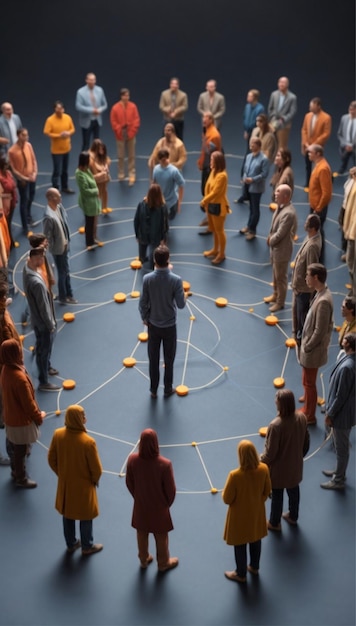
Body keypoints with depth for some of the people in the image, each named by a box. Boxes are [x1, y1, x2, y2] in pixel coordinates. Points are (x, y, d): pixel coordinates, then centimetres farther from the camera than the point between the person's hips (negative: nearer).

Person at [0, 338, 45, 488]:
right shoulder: (20, 378, -35)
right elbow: (28, 403, -24)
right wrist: (39, 416, -5)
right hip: (21, 420, -8)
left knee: (13, 448, 27)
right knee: (20, 451, 13)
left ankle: (15, 472, 48)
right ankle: (21, 479, 33)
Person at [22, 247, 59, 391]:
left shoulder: (27, 266, -10)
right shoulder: (37, 283, -38)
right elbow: (43, 307, -27)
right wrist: (51, 324, -14)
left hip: (37, 319, 9)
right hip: (42, 322, -9)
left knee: (44, 347, 31)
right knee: (44, 350, 10)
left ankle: (47, 367, 55)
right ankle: (43, 382, 28)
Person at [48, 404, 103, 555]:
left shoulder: (58, 434, -17)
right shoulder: (88, 441, -31)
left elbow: (51, 459, -4)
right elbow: (96, 467, -19)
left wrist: (61, 474, 13)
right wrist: (95, 479, 3)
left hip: (65, 483, 4)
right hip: (84, 485, -4)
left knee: (67, 514, 24)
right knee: (85, 516, 18)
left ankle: (71, 544, 42)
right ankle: (87, 547, 36)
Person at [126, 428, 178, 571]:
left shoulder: (132, 459, -22)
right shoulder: (165, 464, -31)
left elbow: (129, 483, -6)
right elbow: (170, 489, -18)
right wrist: (167, 504, 4)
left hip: (140, 506, 3)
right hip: (159, 507, -2)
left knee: (141, 534, 26)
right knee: (161, 537, 21)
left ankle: (144, 560, 47)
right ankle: (163, 563, 42)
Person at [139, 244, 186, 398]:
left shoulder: (147, 279, -17)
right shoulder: (176, 280, -22)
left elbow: (143, 303, -9)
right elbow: (181, 304, -16)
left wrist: (145, 318, 10)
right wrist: (183, 295, 5)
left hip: (153, 325, 1)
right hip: (170, 326, -1)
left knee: (153, 359, 17)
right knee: (169, 359, 17)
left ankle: (153, 390, 29)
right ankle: (168, 389, 31)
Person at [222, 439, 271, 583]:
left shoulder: (235, 475, -35)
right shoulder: (264, 469, -21)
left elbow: (227, 499, -21)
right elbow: (267, 491, -4)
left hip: (240, 516, -4)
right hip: (257, 512, 4)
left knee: (240, 546, 19)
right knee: (255, 541, 28)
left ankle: (241, 574, 38)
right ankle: (254, 567, 49)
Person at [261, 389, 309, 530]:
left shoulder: (275, 425, -35)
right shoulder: (302, 418, -16)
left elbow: (270, 453, -24)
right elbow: (306, 442, 0)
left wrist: (261, 463, -5)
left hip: (279, 467, -5)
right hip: (295, 464, 5)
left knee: (277, 495, 17)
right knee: (294, 491, 27)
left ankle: (274, 523, 38)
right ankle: (293, 517, 49)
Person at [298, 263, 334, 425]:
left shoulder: (323, 301, -31)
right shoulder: (321, 293, 1)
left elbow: (320, 331, -27)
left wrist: (307, 347, -15)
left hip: (313, 350, -9)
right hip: (311, 347, 9)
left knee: (309, 383, 8)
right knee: (307, 381, 28)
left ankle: (309, 416, 23)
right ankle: (308, 399, 50)